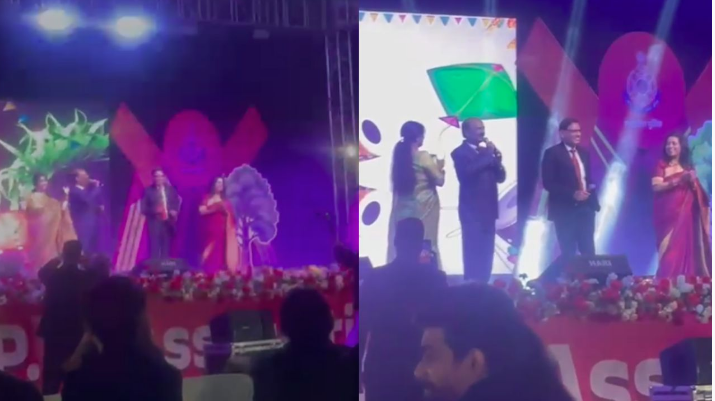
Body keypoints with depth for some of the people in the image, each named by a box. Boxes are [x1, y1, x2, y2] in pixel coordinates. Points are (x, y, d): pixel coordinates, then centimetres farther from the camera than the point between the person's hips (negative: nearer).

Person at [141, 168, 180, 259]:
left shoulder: (171, 190, 13)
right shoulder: (148, 191, 4)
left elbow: (176, 204, 15)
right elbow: (144, 208, 0)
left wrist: (175, 211, -6)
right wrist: (154, 210, -16)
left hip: (168, 223, 3)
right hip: (154, 224, -3)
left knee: (167, 250, 3)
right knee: (155, 249, -10)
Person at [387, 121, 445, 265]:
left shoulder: (399, 155, 2)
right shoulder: (423, 157, -13)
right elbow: (440, 181, -8)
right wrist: (440, 167, 11)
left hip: (402, 207, 5)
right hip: (423, 207, -5)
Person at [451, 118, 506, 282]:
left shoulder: (486, 151, 15)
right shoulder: (460, 153, -5)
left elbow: (501, 177, 12)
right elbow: (467, 172, -23)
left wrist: (496, 158, -6)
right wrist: (488, 155, -17)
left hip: (488, 209, 6)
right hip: (472, 210, -6)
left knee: (486, 254, 6)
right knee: (473, 253, -7)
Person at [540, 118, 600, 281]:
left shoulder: (583, 153, 15)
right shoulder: (552, 153, -6)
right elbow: (548, 183, -12)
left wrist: (590, 190, 1)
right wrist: (573, 194, -20)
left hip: (585, 208, 6)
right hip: (565, 209, -6)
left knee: (588, 252, 3)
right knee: (569, 253, -6)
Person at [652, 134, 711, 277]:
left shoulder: (687, 166, 13)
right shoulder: (662, 165, 4)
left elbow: (697, 191, 10)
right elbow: (656, 187, -10)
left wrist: (692, 181, -11)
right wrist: (679, 180, -18)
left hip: (685, 213, 3)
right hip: (667, 213, -3)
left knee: (686, 246, -4)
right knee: (670, 248, -10)